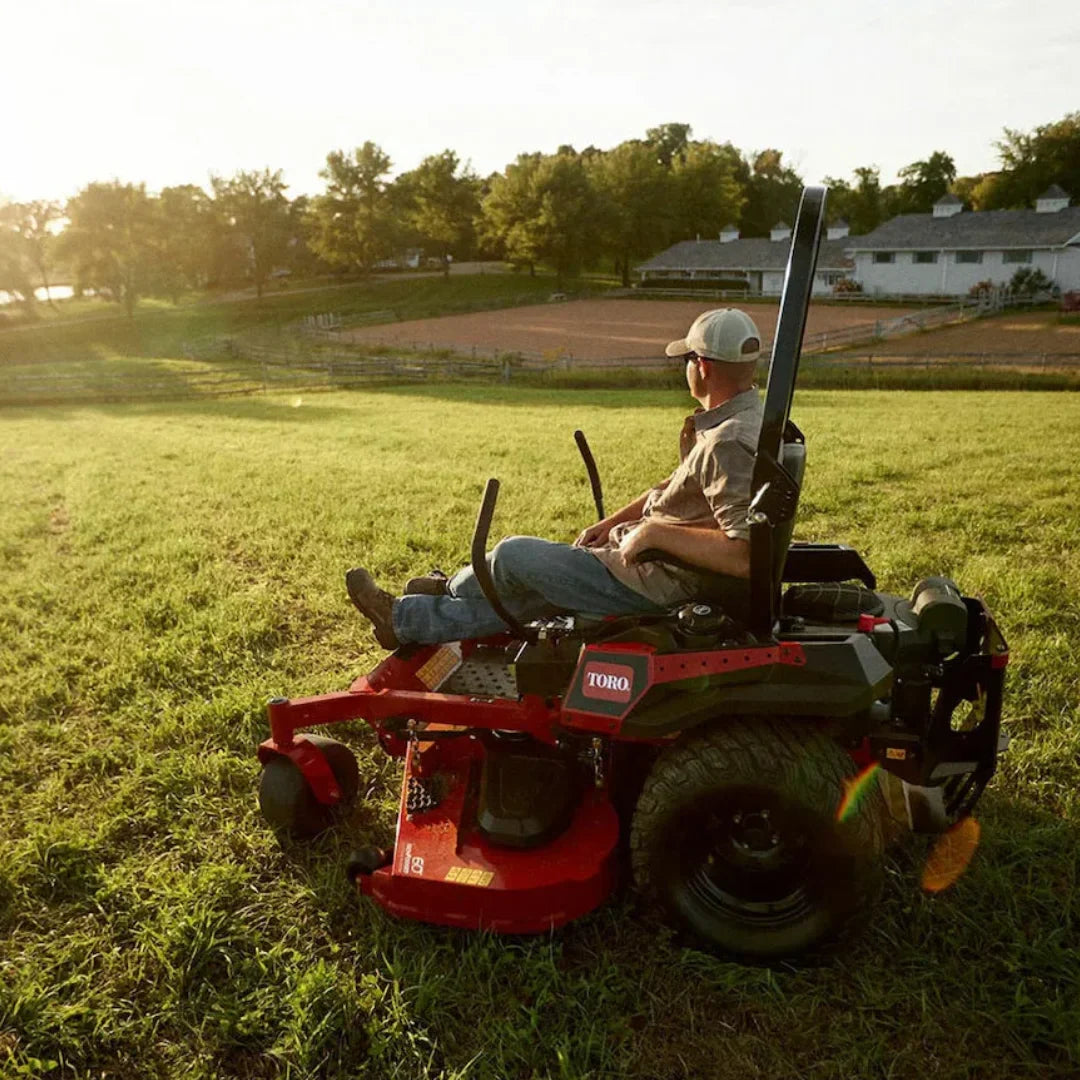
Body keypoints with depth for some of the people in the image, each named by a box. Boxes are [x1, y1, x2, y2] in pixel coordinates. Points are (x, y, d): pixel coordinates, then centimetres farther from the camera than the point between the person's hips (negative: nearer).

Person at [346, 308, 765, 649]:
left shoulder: (729, 444, -25)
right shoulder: (739, 415, 8)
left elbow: (745, 554, -34)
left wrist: (653, 533, -27)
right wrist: (611, 523, 11)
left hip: (653, 582, -10)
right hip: (659, 567, 10)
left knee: (514, 556, -1)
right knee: (527, 594, 16)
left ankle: (451, 589, 28)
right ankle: (404, 620, 28)